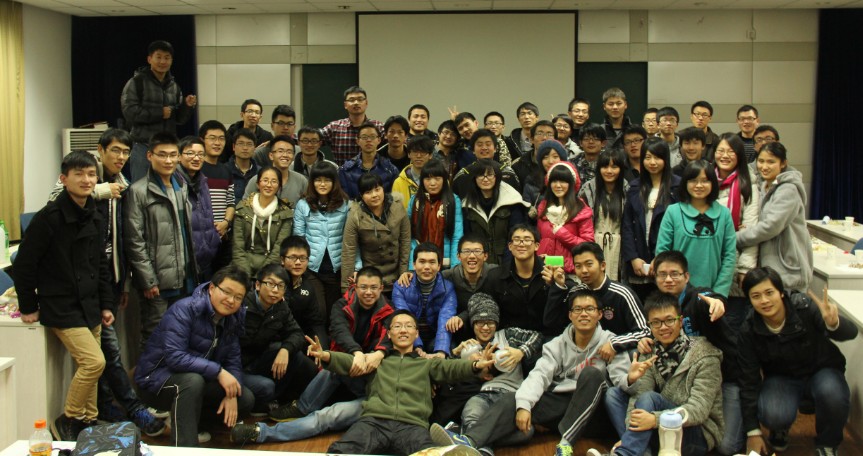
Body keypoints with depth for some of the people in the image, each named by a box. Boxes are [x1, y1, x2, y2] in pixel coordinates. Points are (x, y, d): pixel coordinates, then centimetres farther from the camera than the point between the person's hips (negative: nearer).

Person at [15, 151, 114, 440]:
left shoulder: (95, 218, 7)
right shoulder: (49, 217, -16)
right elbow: (23, 266, -11)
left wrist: (106, 304, 12)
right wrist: (28, 307, -6)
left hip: (90, 307, 7)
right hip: (61, 308, -7)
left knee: (89, 367, 10)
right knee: (94, 362, -16)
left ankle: (88, 423, 23)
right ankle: (66, 422, 2)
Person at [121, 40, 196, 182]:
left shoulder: (174, 86, 15)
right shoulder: (137, 82, -2)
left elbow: (179, 119, 15)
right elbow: (129, 111, -13)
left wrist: (187, 106, -5)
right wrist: (159, 113, -12)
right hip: (143, 146, -5)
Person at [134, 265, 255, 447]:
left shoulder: (232, 319, 1)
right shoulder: (185, 310, -23)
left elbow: (233, 360, 1)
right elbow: (174, 357, -33)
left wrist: (232, 393, -17)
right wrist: (218, 371, -33)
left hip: (196, 380, 8)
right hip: (156, 379, -7)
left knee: (246, 399, -5)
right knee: (193, 380, -38)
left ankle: (191, 422, 13)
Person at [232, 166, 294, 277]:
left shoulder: (285, 213, 3)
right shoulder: (243, 207, 6)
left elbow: (279, 250, -3)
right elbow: (238, 247, 1)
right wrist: (246, 275, -11)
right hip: (246, 263, 1)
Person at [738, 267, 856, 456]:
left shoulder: (804, 306, -23)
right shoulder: (749, 330, -17)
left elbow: (851, 332, -30)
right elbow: (749, 380, -12)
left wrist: (834, 324, -56)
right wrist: (753, 432, -11)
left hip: (821, 371, 0)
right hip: (781, 378, 0)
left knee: (832, 394, -35)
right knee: (772, 415, -31)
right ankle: (780, 428, 9)